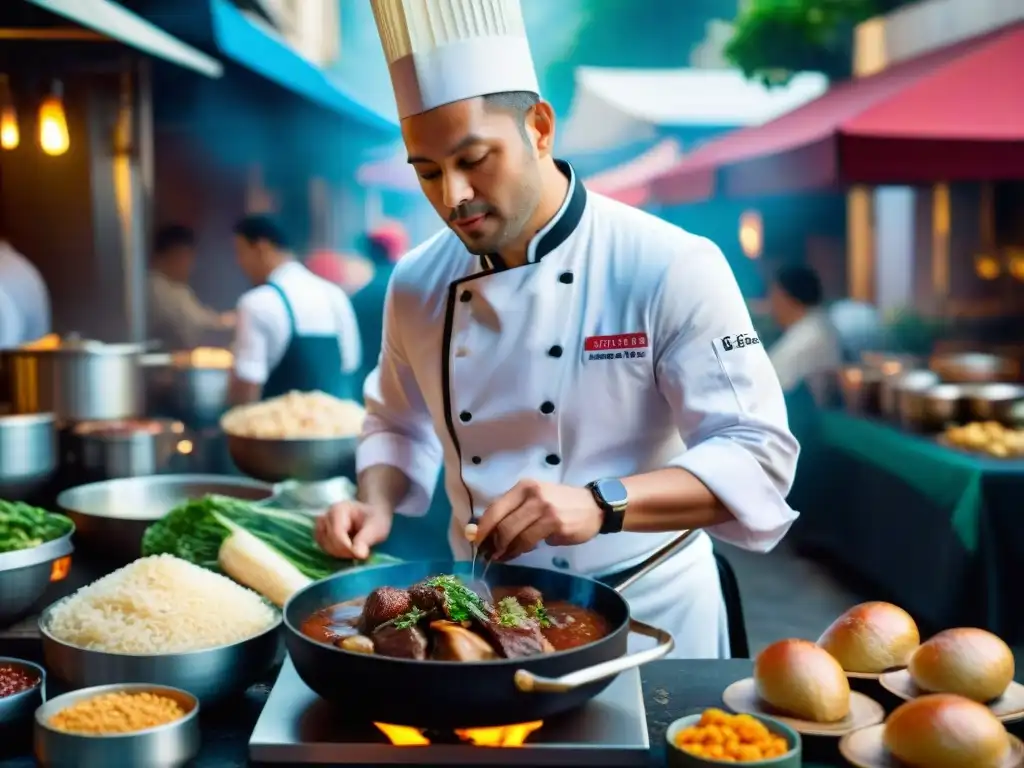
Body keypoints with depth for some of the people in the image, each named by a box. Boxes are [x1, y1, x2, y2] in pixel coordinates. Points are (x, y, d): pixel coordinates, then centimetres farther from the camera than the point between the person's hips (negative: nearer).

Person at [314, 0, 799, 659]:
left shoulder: (671, 267, -18)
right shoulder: (418, 284, -3)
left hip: (646, 612, -3)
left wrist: (600, 504, -35)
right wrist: (377, 505, -7)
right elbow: (400, 427, 13)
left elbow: (755, 456, -21)